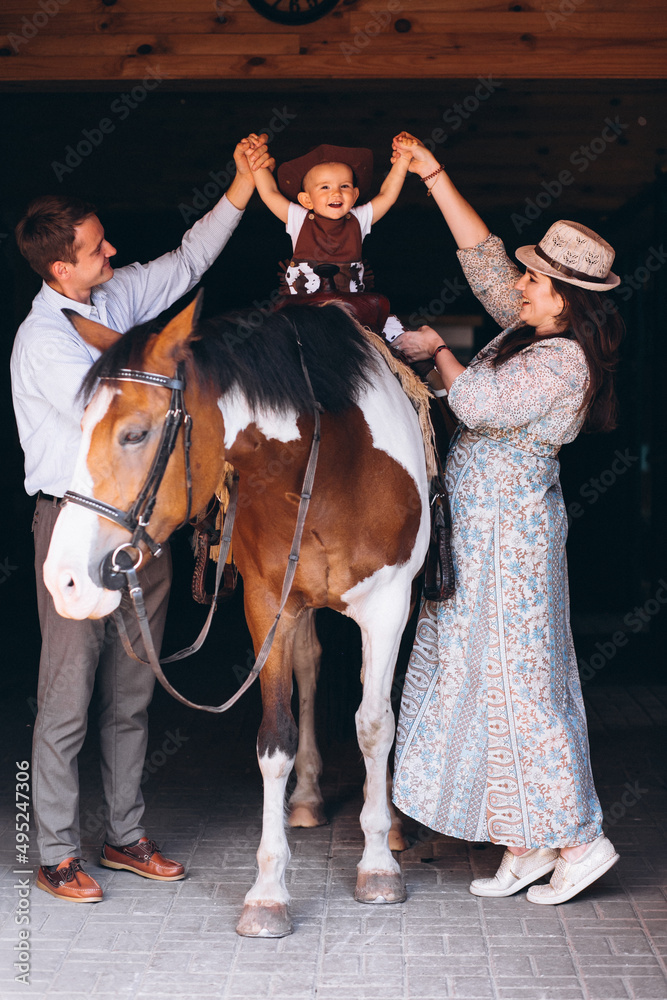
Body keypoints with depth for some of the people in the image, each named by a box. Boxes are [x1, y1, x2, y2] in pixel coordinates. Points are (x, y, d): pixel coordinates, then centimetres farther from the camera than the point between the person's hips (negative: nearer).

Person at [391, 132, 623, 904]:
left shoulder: (562, 361, -18)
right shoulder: (525, 329, 8)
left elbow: (481, 405, -24)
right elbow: (481, 254, 14)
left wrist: (437, 351, -7)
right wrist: (433, 176, 11)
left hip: (510, 536, -10)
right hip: (482, 530, 10)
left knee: (518, 682, -4)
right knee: (490, 680, 11)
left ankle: (579, 838, 6)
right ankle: (525, 847, 17)